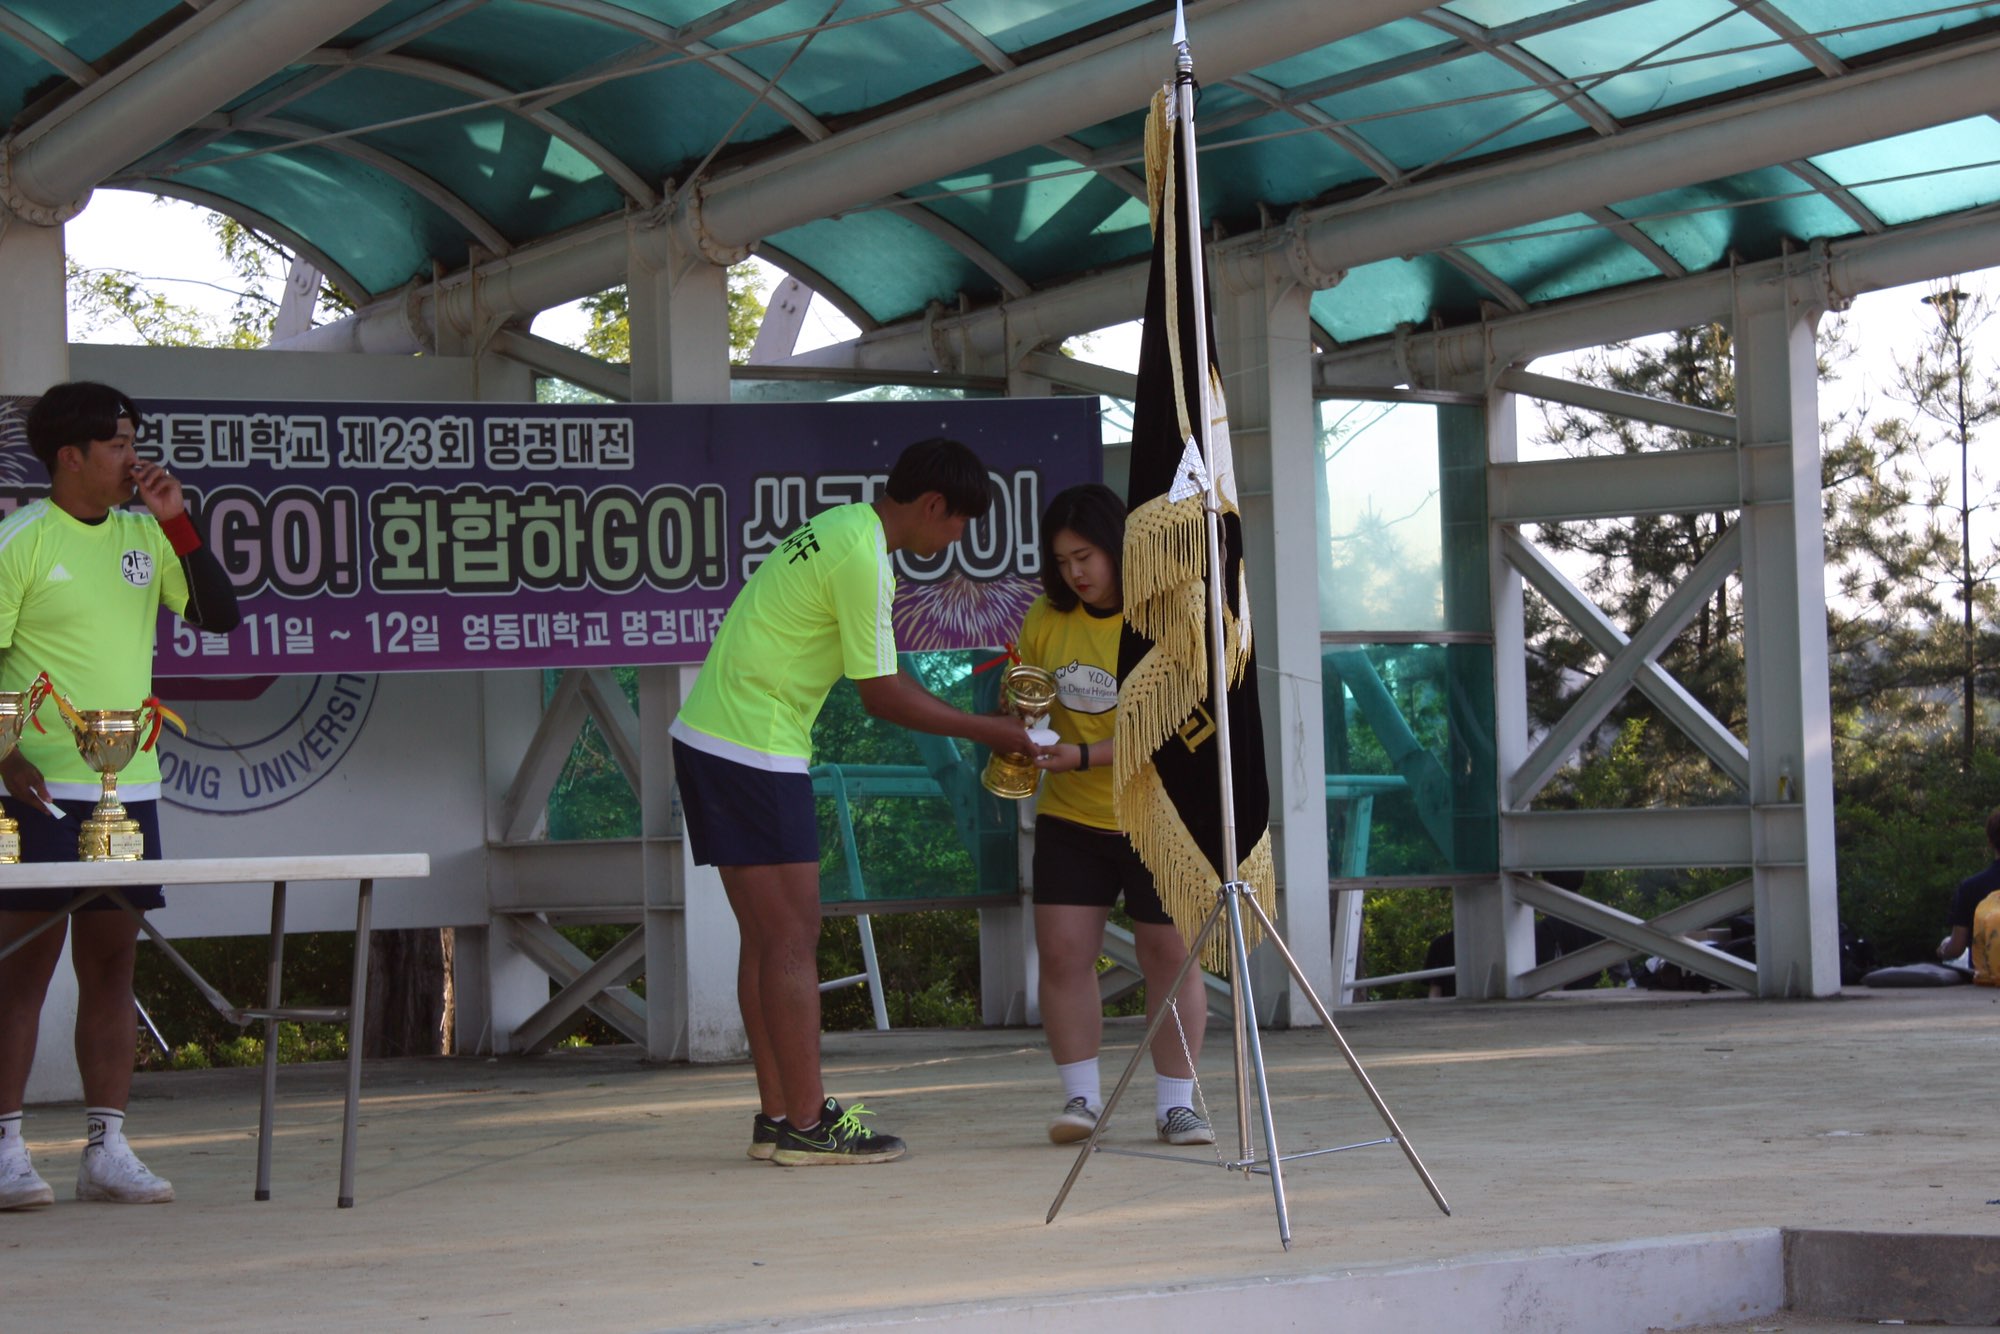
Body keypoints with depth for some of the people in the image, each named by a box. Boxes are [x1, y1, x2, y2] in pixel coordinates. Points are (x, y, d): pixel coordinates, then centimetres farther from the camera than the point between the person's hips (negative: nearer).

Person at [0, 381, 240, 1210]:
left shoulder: (142, 534, 11)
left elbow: (219, 615, 8)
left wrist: (178, 522, -3)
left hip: (129, 789, 6)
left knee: (111, 963, 7)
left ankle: (107, 1150, 10)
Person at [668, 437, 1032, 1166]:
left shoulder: (839, 528, 16)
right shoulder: (862, 557, -16)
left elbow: (881, 678, 21)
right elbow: (882, 697, -12)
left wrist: (981, 727, 19)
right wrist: (987, 731, -3)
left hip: (706, 738, 10)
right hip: (754, 749, -10)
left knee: (767, 938, 12)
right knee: (792, 936, -6)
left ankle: (778, 1115, 16)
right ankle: (807, 1125, -3)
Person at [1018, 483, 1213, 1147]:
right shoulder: (1046, 618, 0)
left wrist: (1083, 757, -28)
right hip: (1070, 818, 4)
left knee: (1170, 954, 0)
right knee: (1062, 951, -4)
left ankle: (1175, 1104, 10)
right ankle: (1082, 1096, 6)